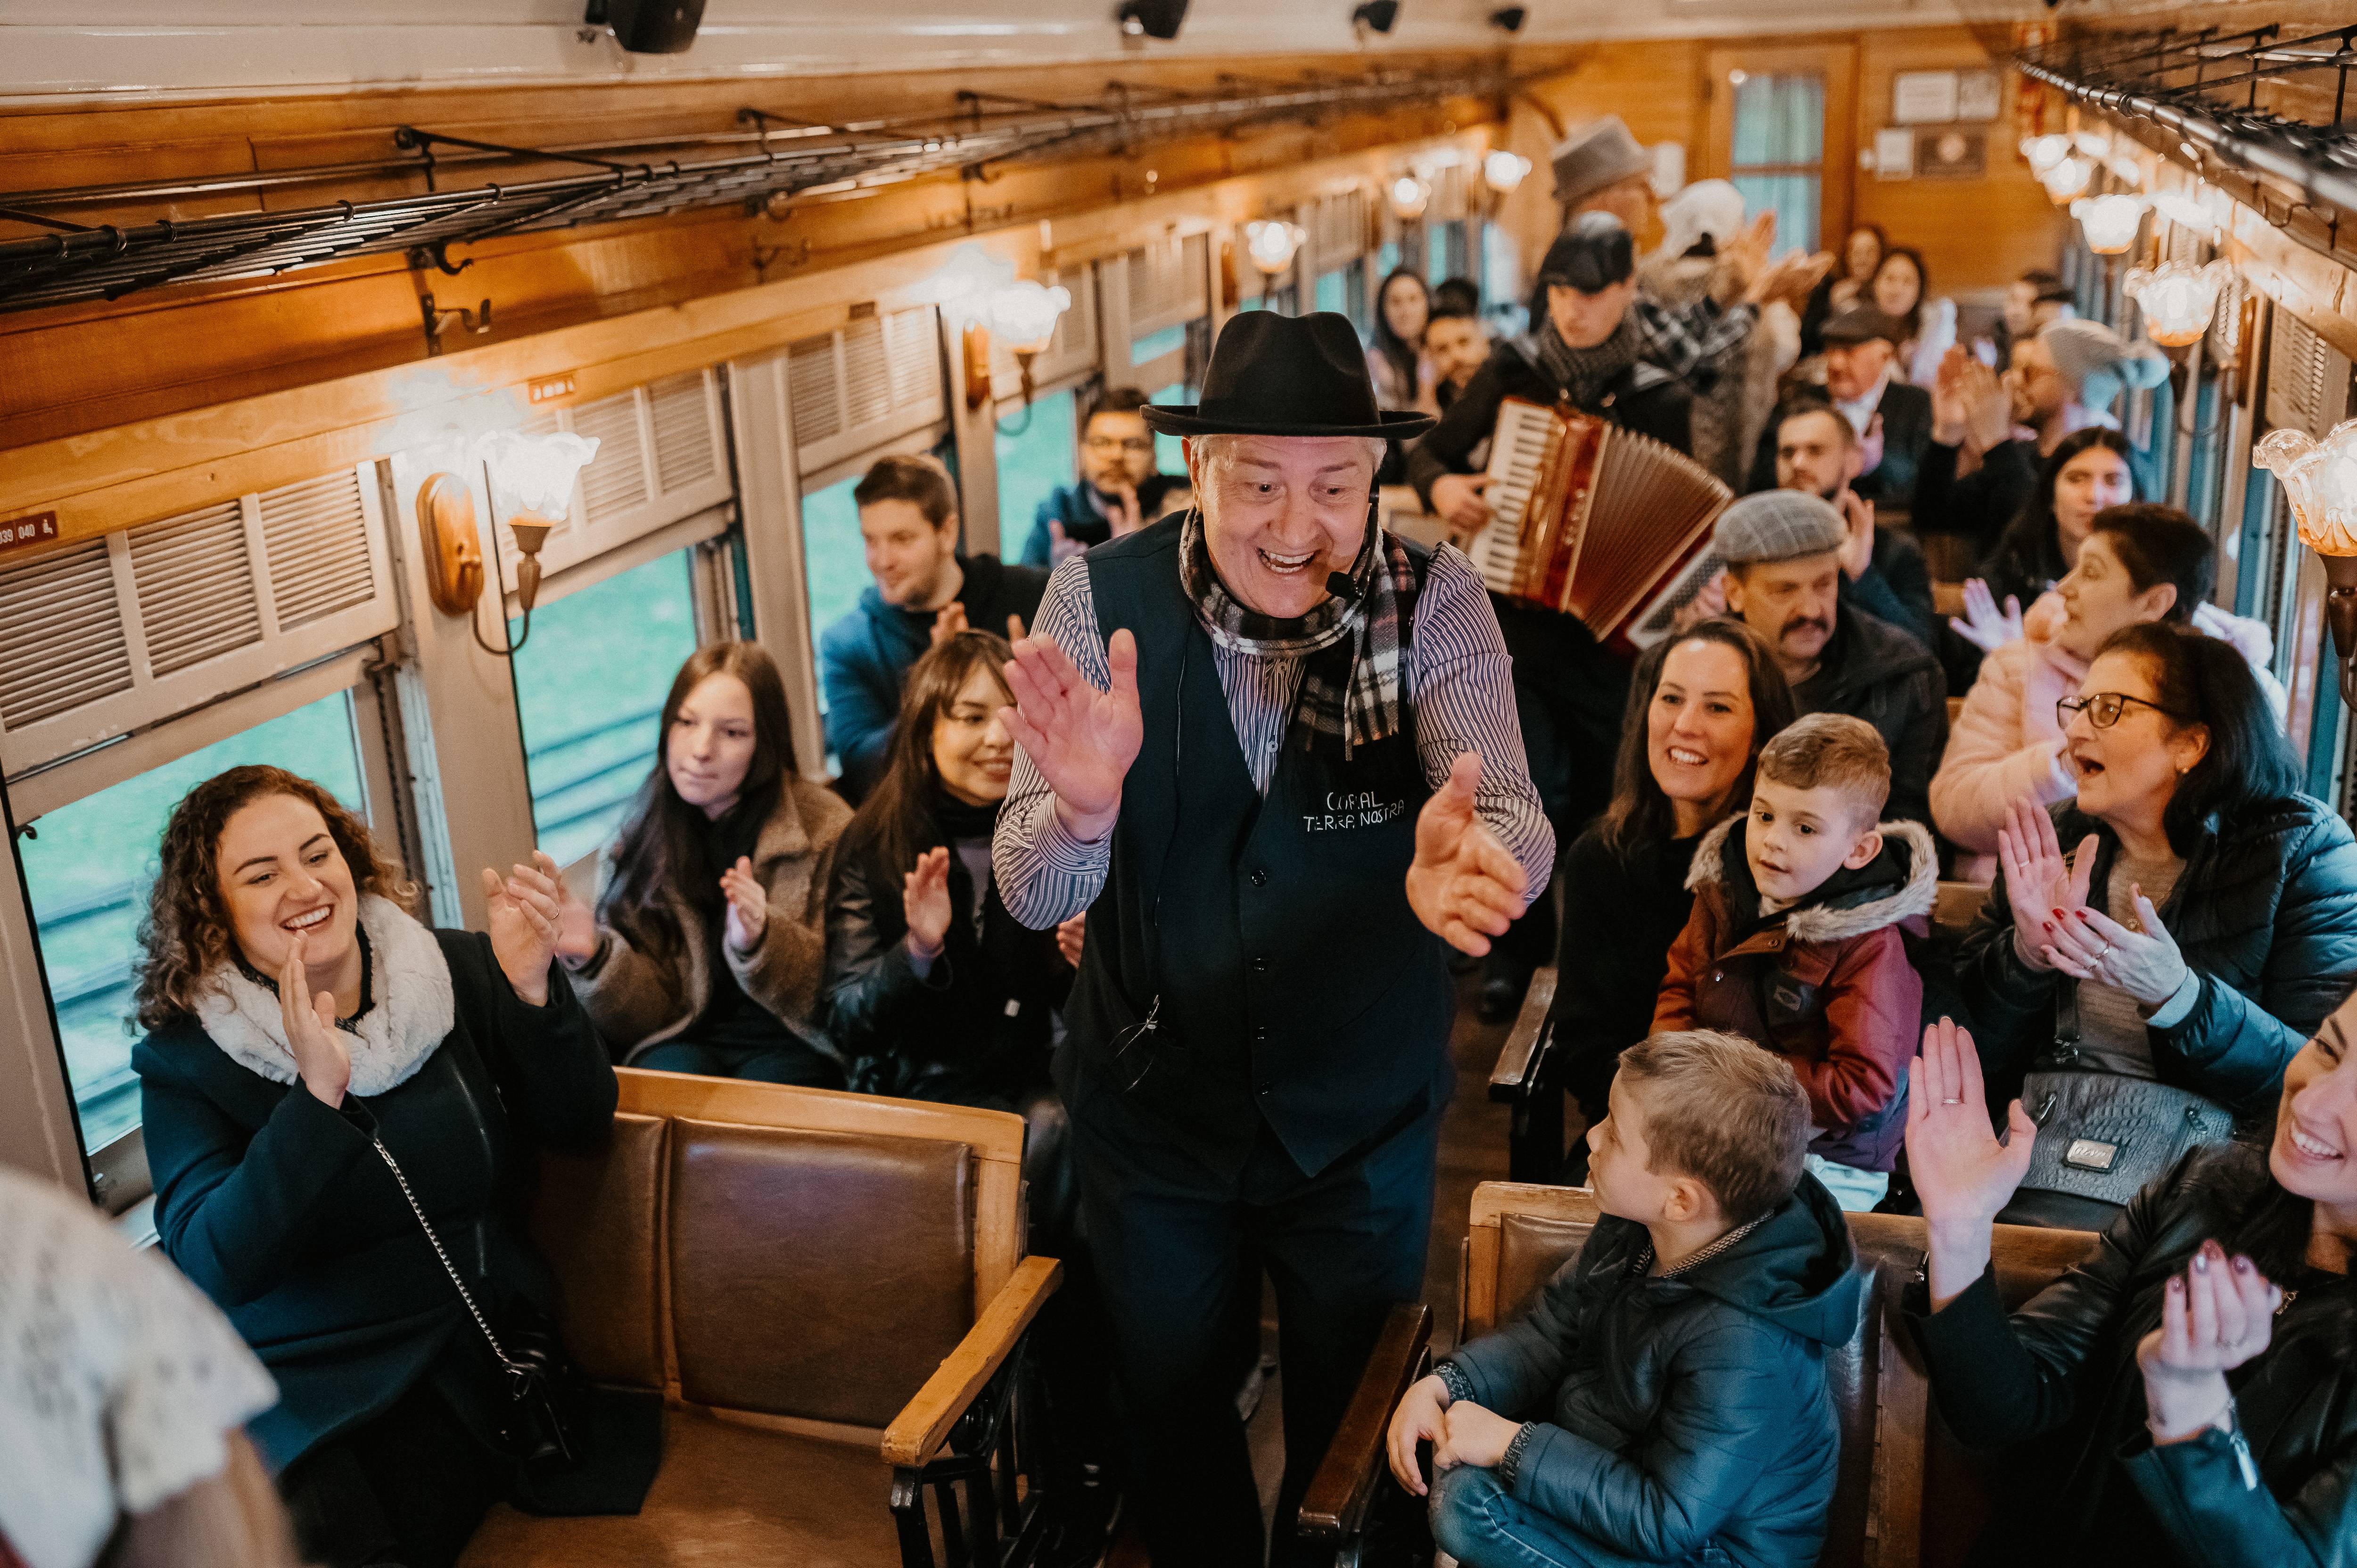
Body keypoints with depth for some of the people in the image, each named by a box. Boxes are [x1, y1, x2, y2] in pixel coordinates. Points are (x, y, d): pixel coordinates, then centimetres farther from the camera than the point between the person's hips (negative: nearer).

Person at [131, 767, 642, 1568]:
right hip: (305, 1383, 0)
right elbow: (211, 1266, -13)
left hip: (478, 1354, 1)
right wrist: (317, 1095, -24)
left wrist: (532, 989, -16)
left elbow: (580, 1125, 1)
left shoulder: (460, 972, 3)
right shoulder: (182, 1060, -1)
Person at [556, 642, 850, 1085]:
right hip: (681, 1042, 2)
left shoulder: (825, 829, -5)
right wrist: (593, 957, -20)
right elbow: (647, 1017, 1)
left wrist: (758, 944, -25)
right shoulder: (640, 839, 2)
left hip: (790, 1045, -1)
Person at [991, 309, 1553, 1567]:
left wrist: (1472, 858, -51)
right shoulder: (1101, 597, -16)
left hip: (1364, 1122, 0)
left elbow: (1514, 818, -26)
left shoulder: (1435, 602, -15)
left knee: (1352, 1427, 21)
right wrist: (1081, 803, -41)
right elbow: (1032, 897, -18)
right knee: (1168, 1415, 23)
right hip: (1150, 1110, 1)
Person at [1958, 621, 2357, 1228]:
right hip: (2025, 1186, 3)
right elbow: (1977, 1056, 8)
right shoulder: (2050, 842, 11)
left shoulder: (2305, 849, 2)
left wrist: (2175, 995, -21)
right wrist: (2028, 951, -10)